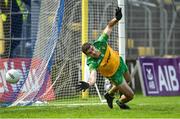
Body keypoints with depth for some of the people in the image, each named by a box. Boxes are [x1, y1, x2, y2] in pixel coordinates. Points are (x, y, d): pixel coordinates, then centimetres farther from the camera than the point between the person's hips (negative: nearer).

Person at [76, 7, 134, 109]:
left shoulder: (100, 43, -29)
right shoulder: (92, 63, -39)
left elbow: (109, 26, -21)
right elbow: (93, 76, -54)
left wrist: (116, 19, -40)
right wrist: (88, 84, -77)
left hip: (119, 62, 5)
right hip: (114, 74, -5)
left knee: (128, 80, 34)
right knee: (130, 95, -1)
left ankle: (109, 95, 55)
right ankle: (121, 102, 35)